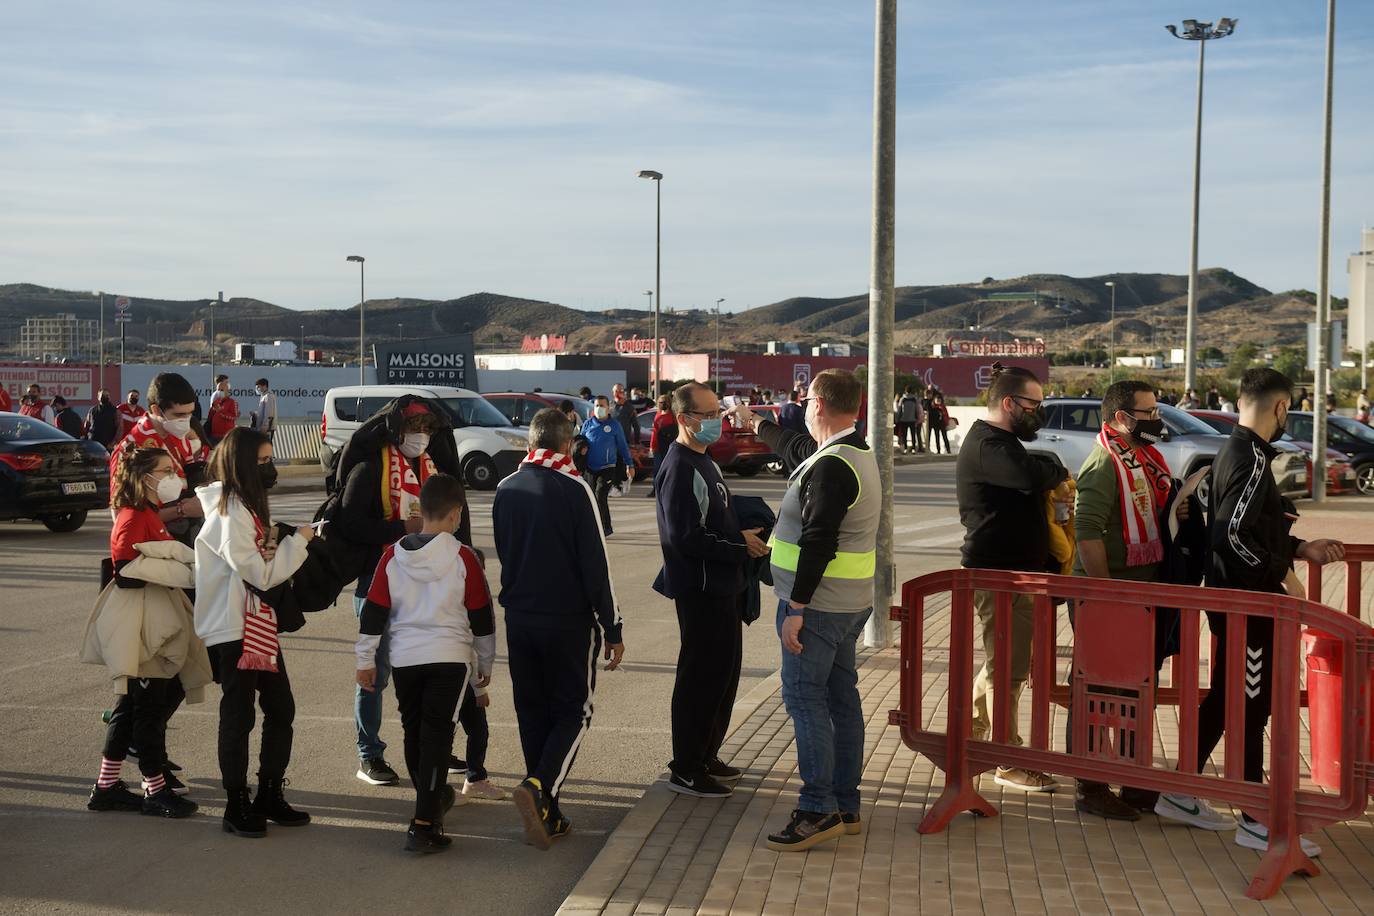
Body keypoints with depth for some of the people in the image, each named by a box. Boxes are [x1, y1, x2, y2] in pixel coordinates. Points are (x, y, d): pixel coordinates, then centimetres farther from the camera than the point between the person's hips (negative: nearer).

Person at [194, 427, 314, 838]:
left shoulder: (247, 506, 15)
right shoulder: (230, 513, -17)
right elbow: (260, 574, -18)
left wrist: (273, 538, 4)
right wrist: (297, 541, -11)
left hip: (260, 625, 10)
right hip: (233, 629, -10)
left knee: (281, 709, 12)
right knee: (238, 716, -2)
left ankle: (270, 795, 22)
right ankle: (236, 807, 8)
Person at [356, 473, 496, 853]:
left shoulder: (393, 556, 1)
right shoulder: (463, 558, -7)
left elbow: (373, 612, 4)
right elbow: (481, 617, 1)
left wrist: (366, 660, 14)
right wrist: (485, 663, 14)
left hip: (404, 659, 4)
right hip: (450, 658, -3)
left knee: (414, 733, 19)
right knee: (437, 736, -3)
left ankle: (432, 800, 39)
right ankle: (424, 825, -9)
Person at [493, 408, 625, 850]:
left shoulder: (506, 490, 5)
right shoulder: (574, 489, -12)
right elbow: (595, 564, -12)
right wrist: (612, 628, -7)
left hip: (519, 618, 5)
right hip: (569, 619, -5)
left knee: (533, 714, 13)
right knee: (574, 711, 6)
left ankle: (547, 814, 14)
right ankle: (539, 787, -16)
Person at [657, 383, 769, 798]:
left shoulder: (705, 463, 15)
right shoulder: (680, 469, -18)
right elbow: (685, 537, -24)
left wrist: (743, 536, 4)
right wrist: (739, 546, -17)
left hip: (722, 587, 10)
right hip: (700, 589, -10)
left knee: (724, 674, 17)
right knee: (701, 678, -3)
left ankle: (707, 757, 29)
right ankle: (686, 770, 8)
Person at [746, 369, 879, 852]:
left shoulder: (831, 468, -20)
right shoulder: (857, 454, 13)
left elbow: (818, 542, -25)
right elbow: (796, 450, 34)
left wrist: (796, 607, -22)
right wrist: (761, 427, 49)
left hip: (818, 606, -10)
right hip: (850, 605, 10)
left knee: (804, 698, -6)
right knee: (842, 698, 12)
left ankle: (819, 810, -6)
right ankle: (846, 807, 19)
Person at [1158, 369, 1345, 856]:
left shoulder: (1234, 451, 12)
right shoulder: (1253, 459, -18)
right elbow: (1234, 536, -26)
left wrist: (1301, 548, 15)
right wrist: (1282, 571, -17)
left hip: (1231, 599, 10)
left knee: (1223, 700, 17)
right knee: (1251, 708, -2)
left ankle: (1180, 795, 25)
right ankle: (1255, 822, 7)